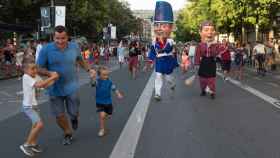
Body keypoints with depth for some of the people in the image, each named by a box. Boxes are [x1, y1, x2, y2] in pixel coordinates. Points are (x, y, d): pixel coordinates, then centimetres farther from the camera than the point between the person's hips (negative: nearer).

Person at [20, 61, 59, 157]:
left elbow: (45, 85, 4)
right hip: (28, 106, -9)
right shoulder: (26, 77, -20)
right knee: (39, 124, -17)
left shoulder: (36, 76, 4)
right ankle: (26, 145, -3)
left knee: (36, 125, 20)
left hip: (34, 105, 9)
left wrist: (54, 79, -9)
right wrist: (51, 77, -29)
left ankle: (33, 144, 39)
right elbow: (39, 85, -32)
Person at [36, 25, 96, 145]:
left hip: (71, 86, 1)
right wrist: (50, 73, -27)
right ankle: (68, 134, 35)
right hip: (55, 89, -1)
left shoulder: (74, 47, -6)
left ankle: (74, 118, 46)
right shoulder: (46, 50, -14)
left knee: (73, 112, 6)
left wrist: (89, 69, 3)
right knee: (59, 115, 7)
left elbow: (80, 59, 15)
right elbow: (39, 69, -8)